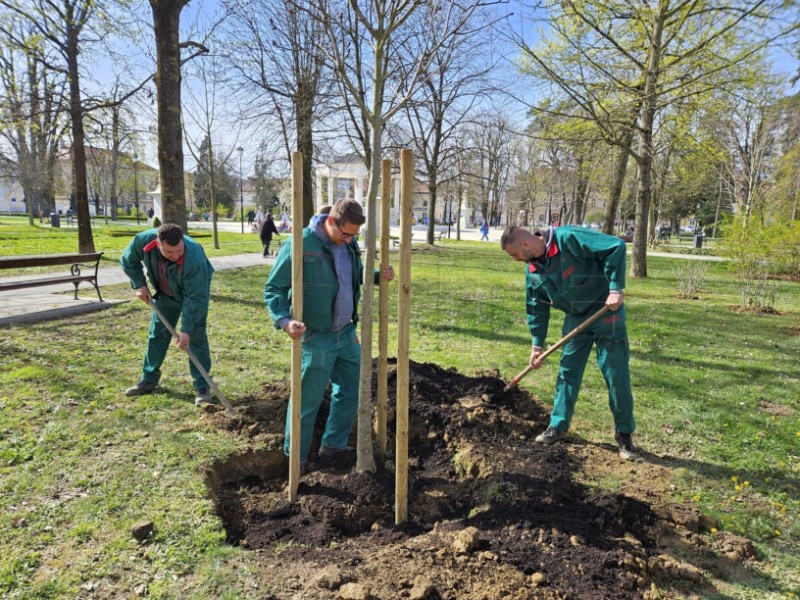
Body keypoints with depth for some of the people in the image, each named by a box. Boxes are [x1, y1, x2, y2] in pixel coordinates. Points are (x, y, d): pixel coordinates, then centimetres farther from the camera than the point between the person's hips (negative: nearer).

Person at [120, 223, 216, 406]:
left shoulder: (194, 257, -42)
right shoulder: (143, 241, -31)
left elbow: (194, 298, -35)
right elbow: (128, 261, -6)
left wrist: (186, 329, -34)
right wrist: (139, 285, -13)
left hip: (195, 292, -4)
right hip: (165, 294, 5)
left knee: (196, 337, -11)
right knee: (157, 334, 11)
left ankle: (202, 387, -5)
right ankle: (148, 380, 26)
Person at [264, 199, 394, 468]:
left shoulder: (349, 244, 4)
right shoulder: (301, 244, -18)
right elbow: (273, 288, -14)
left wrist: (378, 275, -1)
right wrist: (284, 320, -30)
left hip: (347, 334, 7)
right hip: (316, 337, -7)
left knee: (351, 390, 17)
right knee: (307, 400, 4)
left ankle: (333, 446, 36)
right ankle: (296, 459, 24)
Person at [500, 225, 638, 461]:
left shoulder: (568, 238, -24)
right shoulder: (532, 271, -1)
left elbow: (615, 246, -25)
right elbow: (537, 308, 9)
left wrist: (616, 288, -27)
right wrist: (537, 344, 9)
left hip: (607, 312, -6)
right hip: (576, 319, 6)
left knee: (617, 376, 0)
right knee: (567, 373, 9)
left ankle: (624, 434, 15)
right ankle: (558, 425, 22)